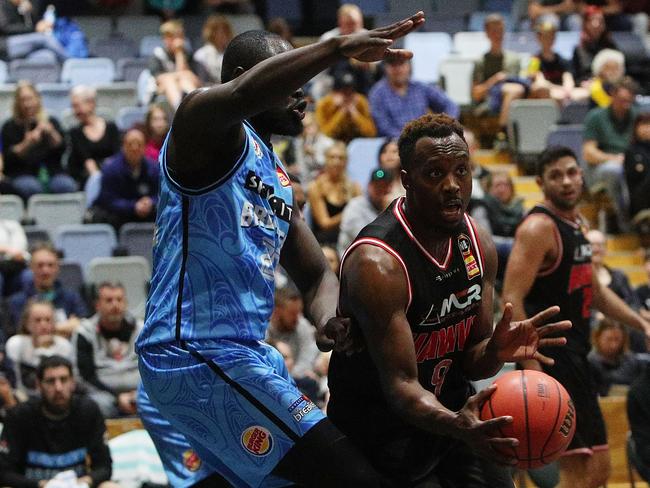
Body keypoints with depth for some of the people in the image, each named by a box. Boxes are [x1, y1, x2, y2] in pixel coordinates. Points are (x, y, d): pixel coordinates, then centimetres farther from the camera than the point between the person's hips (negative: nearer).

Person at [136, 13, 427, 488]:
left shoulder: (278, 178, 22)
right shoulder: (207, 131, -6)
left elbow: (316, 275, 25)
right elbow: (240, 95, -32)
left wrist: (327, 318, 1)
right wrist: (341, 46, -31)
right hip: (201, 358, -11)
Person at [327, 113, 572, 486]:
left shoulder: (478, 243, -3)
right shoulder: (378, 264, -26)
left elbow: (470, 363, 4)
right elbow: (400, 384, -29)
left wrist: (496, 351, -20)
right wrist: (455, 426, -48)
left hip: (451, 411, 7)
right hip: (381, 428, -7)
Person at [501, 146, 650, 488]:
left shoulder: (576, 225, 14)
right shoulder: (538, 228, -14)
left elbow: (593, 292, 27)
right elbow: (512, 300, -22)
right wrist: (532, 368, -27)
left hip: (574, 355, 10)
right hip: (549, 357, -10)